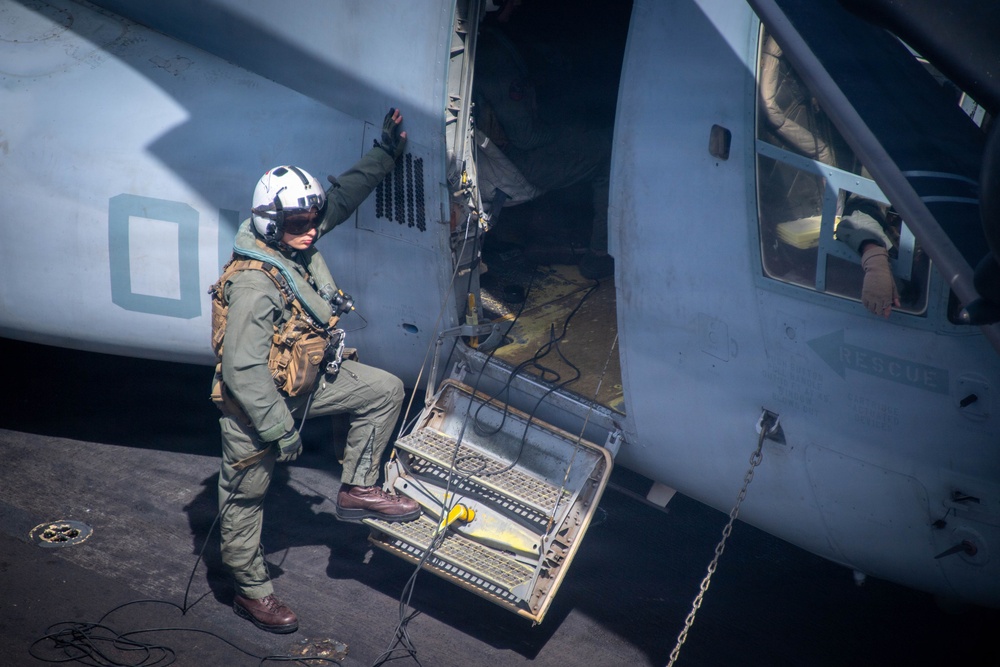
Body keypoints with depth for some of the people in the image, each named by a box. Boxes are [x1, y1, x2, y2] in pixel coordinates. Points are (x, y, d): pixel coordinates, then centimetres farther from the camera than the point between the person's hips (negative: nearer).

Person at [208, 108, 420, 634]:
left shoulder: (298, 245, -7)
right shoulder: (253, 283, -33)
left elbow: (343, 195, 10)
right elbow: (243, 369, -33)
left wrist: (386, 152, 9)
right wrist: (280, 430, -26)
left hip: (305, 379, 9)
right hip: (255, 403, -9)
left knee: (384, 391, 8)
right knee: (244, 496, 9)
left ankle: (356, 491, 16)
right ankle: (251, 592, 26)